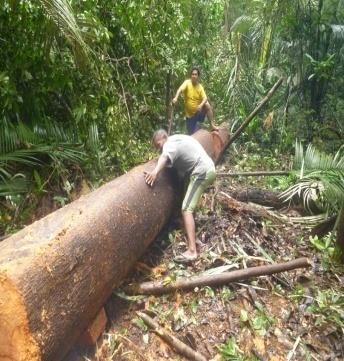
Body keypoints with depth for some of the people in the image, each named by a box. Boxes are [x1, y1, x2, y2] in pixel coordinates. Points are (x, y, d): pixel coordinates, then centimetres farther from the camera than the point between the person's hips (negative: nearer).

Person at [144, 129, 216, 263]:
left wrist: (155, 171, -54)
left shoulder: (170, 144, -12)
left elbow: (165, 157, -36)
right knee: (189, 206, 24)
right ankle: (193, 237, 33)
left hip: (201, 172, -11)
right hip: (209, 168, 11)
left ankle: (192, 251, -25)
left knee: (186, 209, -17)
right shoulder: (178, 138, 19)